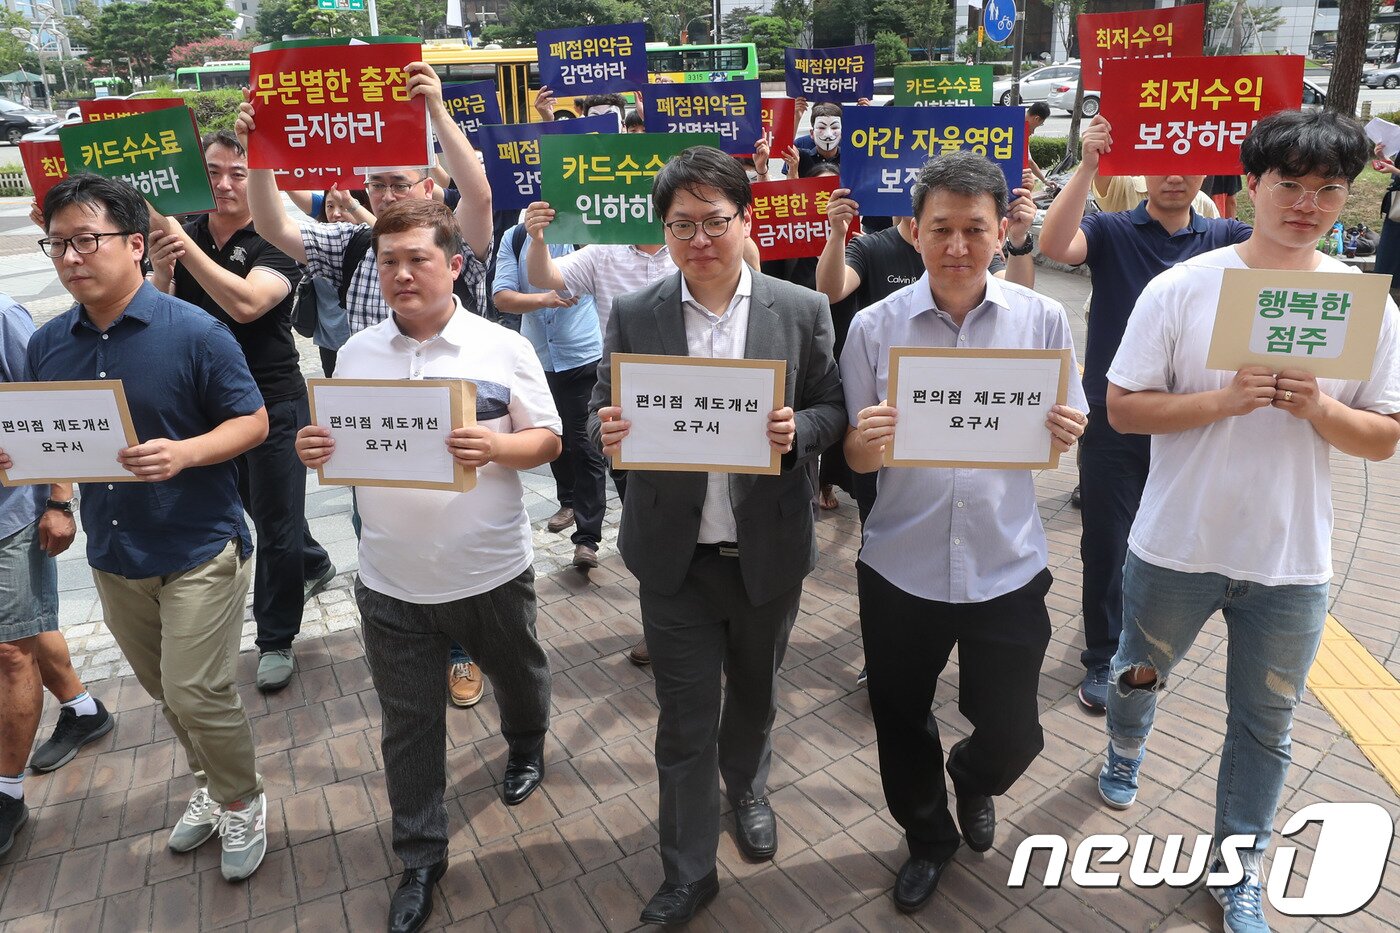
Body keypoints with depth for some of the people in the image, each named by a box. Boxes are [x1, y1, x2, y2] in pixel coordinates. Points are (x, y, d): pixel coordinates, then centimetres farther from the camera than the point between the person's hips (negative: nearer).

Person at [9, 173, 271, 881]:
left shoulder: (193, 332, -14)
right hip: (112, 554, 6)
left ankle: (242, 803, 24)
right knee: (165, 691, 19)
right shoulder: (48, 345, 3)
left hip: (199, 550, -6)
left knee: (197, 694, -2)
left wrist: (183, 453, -27)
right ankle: (214, 784, 42)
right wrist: (12, 456, -10)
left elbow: (252, 421, -11)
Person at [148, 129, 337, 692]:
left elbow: (246, 304, -31)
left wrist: (186, 247, -34)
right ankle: (314, 566, 49)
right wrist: (161, 273, -24)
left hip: (274, 402, -5)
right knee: (255, 506, 22)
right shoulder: (181, 234, 2)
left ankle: (275, 640, 20)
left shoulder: (276, 244, -13)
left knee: (276, 524, 4)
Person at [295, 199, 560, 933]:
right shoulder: (356, 353, 1)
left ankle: (526, 747, 57)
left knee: (517, 674, 24)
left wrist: (495, 447, -27)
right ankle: (419, 857, 30)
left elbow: (547, 441, -6)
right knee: (408, 723, 12)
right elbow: (342, 444, 8)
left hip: (491, 570, -1)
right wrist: (315, 450, -15)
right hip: (392, 581, 2)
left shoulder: (504, 348, -8)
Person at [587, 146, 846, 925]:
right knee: (685, 720, 8)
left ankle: (748, 789, 55)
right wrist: (609, 431, -24)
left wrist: (797, 430, -22)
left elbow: (834, 410, -1)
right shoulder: (633, 317, -4)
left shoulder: (803, 310, -5)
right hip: (675, 556, 0)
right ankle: (689, 869, 29)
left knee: (755, 693, 23)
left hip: (769, 551, 1)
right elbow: (603, 412, 0)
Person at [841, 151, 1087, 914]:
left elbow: (1060, 436, 5)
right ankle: (928, 838, 46)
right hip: (900, 567, 0)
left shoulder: (1043, 320, -4)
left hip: (1007, 567, 0)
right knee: (901, 725, 15)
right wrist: (868, 439, -24)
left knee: (1012, 734, 11)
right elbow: (856, 461, -1)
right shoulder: (874, 327, -6)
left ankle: (973, 782, 49)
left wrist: (1065, 434, -17)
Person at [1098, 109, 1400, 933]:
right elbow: (1123, 408, -9)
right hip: (1176, 545, -1)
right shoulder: (1180, 289, -11)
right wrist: (1224, 400, -24)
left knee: (1265, 728, 15)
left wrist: (1319, 408, -21)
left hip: (1292, 562, 2)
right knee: (1141, 674, 22)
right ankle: (1126, 752, 55)